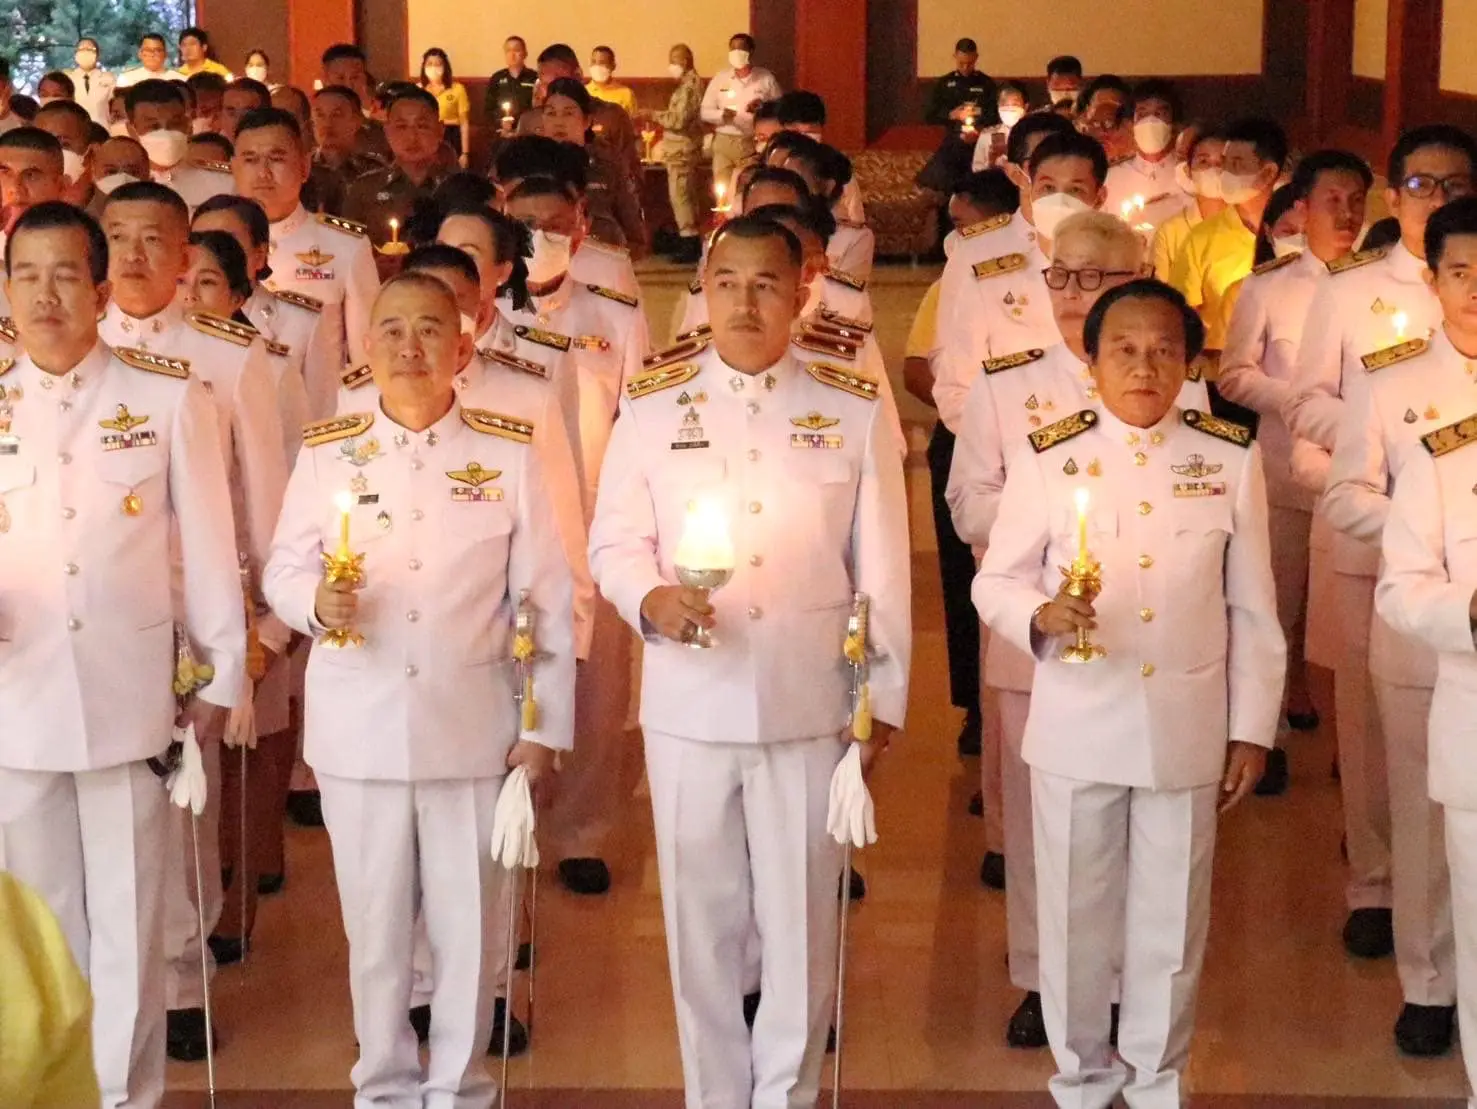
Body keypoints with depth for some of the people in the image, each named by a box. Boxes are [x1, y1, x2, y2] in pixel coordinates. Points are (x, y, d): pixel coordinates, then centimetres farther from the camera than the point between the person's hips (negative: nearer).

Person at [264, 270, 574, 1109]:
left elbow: (547, 601, 2)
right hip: (358, 726, 1)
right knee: (375, 921, 10)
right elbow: (282, 569, 7)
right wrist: (315, 601, -17)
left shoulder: (510, 453, 0)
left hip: (472, 725, -1)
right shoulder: (326, 451, 3)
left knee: (470, 922, 7)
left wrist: (544, 728, -1)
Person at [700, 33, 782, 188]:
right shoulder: (720, 78, 8)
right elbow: (705, 112, 8)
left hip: (755, 145, -2)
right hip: (724, 143, 2)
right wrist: (721, 114, -13)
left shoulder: (766, 78, 3)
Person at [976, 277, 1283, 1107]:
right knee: (1076, 912, 11)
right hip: (1077, 726, -1)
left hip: (1187, 728, 1)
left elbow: (1253, 609, 3)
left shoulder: (1231, 459, -2)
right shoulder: (1049, 458, -5)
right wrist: (1040, 614, -23)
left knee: (1172, 917, 12)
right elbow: (995, 582, -1)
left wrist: (1252, 729, 4)